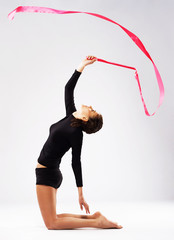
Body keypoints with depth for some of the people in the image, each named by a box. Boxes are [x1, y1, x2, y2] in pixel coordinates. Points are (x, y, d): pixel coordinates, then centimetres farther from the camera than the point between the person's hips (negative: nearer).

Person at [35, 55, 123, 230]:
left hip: (47, 174, -9)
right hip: (48, 173, 9)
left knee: (52, 223, -10)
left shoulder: (76, 133, -16)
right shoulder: (71, 115, 5)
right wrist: (83, 65, 12)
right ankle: (91, 217, 13)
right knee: (52, 219, 14)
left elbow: (76, 163, -17)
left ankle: (97, 222, -10)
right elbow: (68, 88, 13)